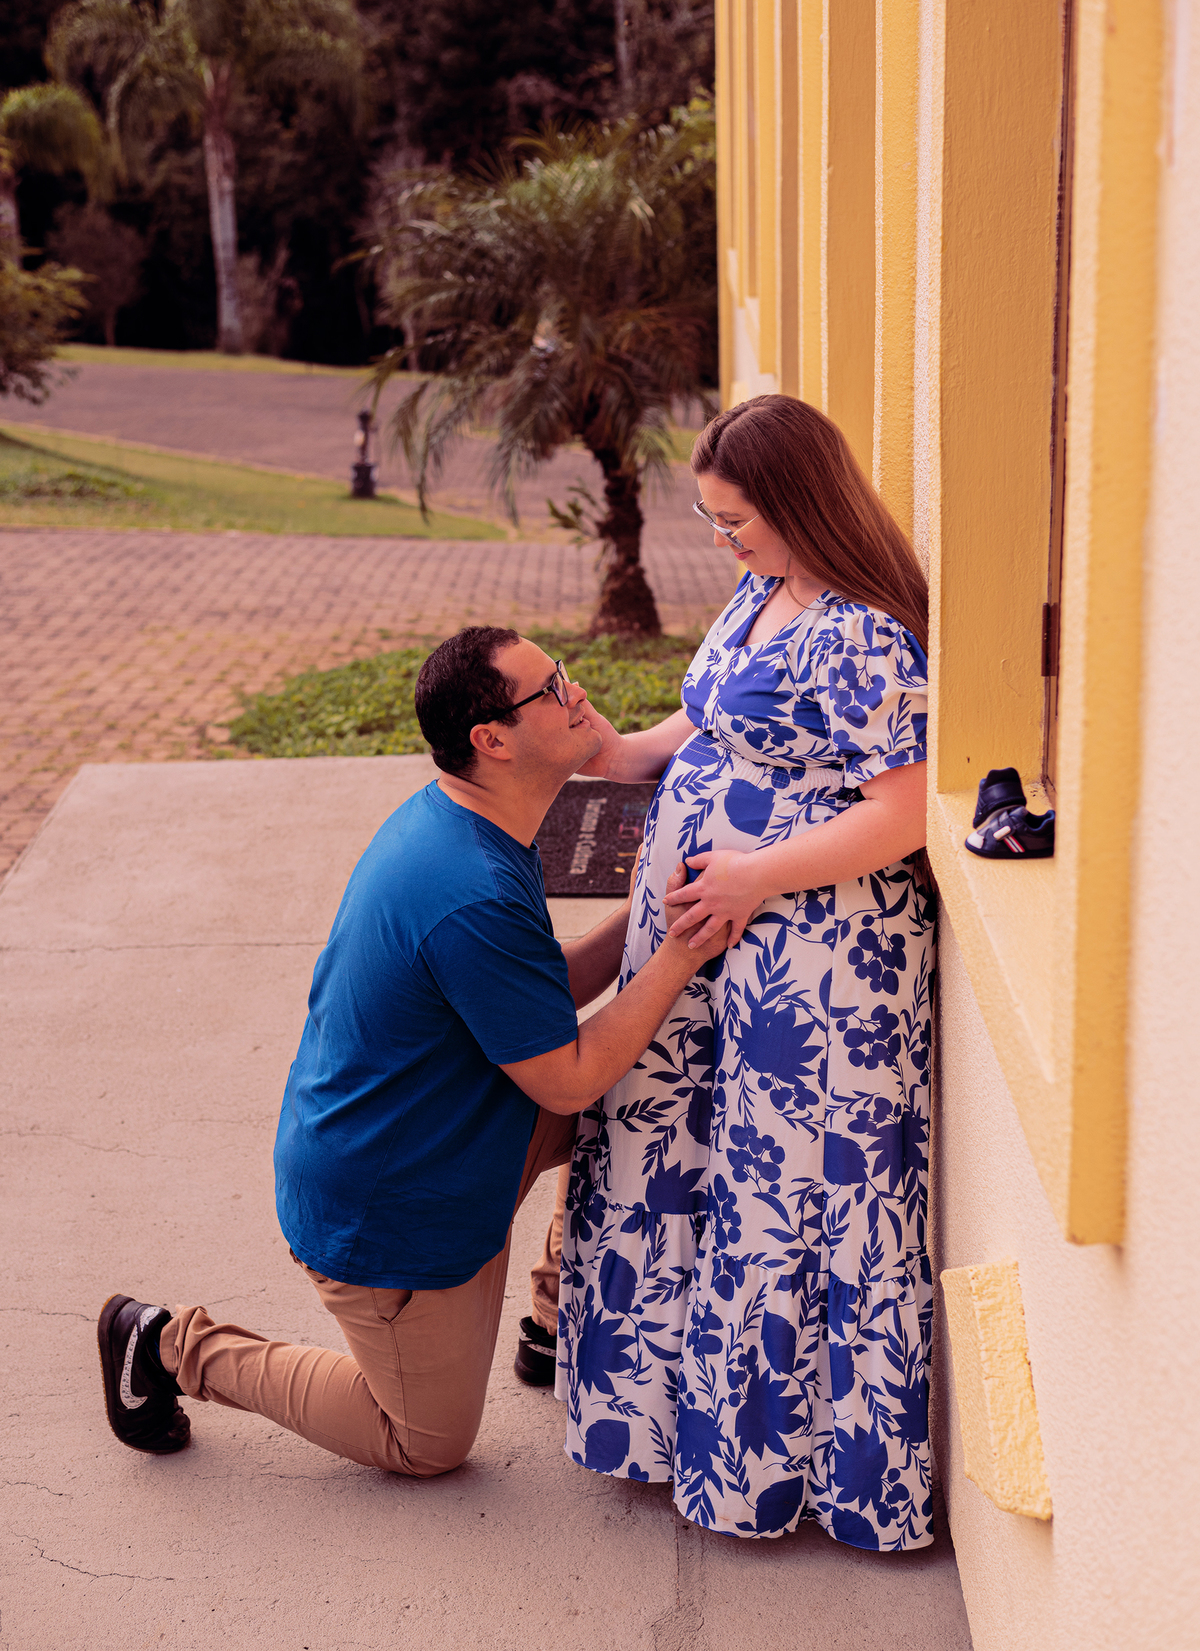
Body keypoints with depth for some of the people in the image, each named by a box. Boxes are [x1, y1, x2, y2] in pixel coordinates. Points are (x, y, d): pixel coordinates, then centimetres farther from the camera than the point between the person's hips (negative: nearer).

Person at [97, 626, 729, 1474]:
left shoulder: (449, 821, -3)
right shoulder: (475, 898, -34)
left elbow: (538, 1002, 5)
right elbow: (568, 1081, -25)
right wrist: (683, 949, -22)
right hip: (384, 1218, -9)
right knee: (429, 1444, 12)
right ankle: (175, 1346, 16)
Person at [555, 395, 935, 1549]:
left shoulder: (861, 638, -19)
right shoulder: (759, 599, 11)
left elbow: (907, 813, -23)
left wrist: (755, 877, -21)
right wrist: (611, 753, 9)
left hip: (814, 957, -10)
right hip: (707, 937, 10)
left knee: (793, 1191, 3)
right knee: (673, 1153, 17)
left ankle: (780, 1450, 21)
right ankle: (669, 1398, 36)